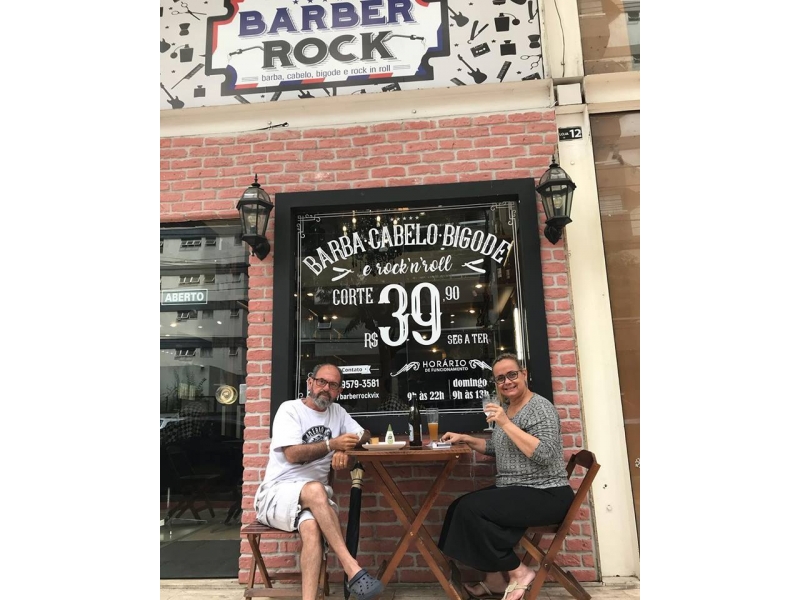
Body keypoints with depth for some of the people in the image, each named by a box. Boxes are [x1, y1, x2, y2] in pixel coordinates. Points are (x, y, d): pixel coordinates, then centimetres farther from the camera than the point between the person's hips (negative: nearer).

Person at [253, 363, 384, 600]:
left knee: (312, 529, -33)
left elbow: (364, 435, 16)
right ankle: (353, 570, -37)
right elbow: (293, 455, -14)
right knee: (315, 489, -38)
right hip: (278, 493, -4)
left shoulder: (337, 412, 14)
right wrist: (332, 444, -18)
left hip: (315, 497, 4)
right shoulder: (290, 409, -4)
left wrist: (345, 448, -6)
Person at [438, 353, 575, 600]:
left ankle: (519, 573, -5)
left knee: (471, 509, -20)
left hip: (546, 495, -9)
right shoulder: (507, 408, 11)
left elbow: (545, 454, -27)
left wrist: (506, 424, -28)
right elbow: (495, 447, 23)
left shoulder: (540, 407, -14)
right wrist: (464, 438, 10)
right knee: (459, 508, 1)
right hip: (514, 490, 9)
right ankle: (495, 579, 11)